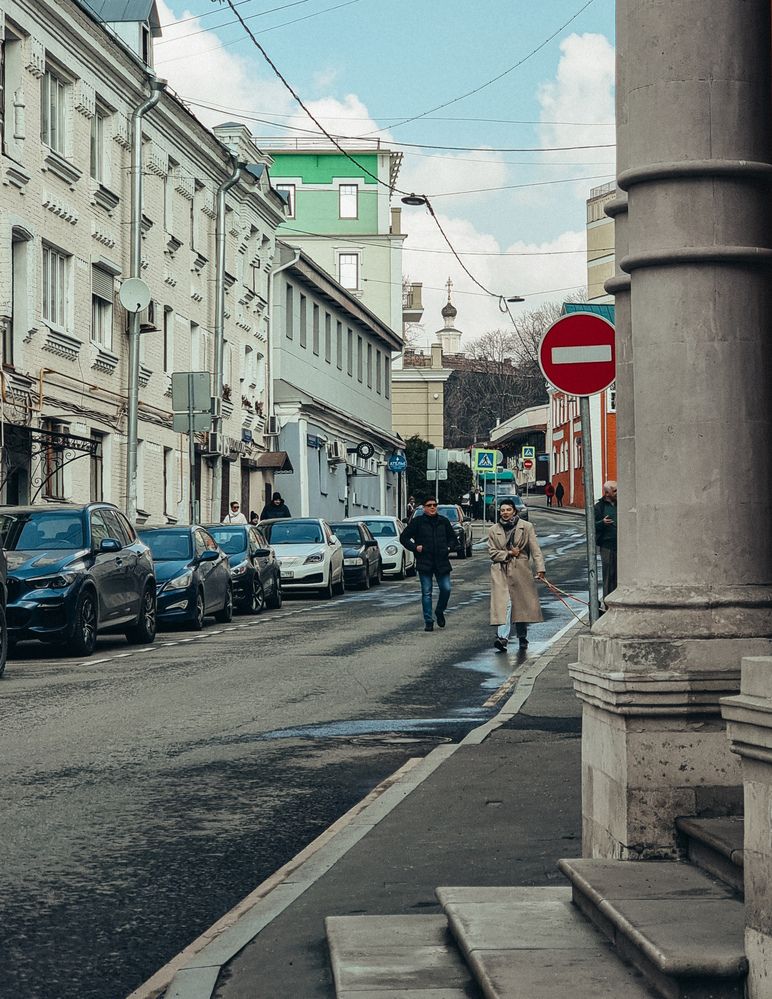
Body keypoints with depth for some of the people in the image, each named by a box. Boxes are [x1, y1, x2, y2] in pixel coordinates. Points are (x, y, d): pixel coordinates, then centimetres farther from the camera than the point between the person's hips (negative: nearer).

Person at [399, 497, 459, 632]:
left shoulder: (444, 521, 10)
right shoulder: (417, 522, 1)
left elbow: (452, 538, 22)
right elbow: (403, 537, 5)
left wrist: (449, 547, 3)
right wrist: (415, 547, -7)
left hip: (442, 562, 2)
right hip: (424, 563, -2)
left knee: (446, 589, -4)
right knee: (426, 593, 0)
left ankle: (439, 612, 23)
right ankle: (428, 621, 5)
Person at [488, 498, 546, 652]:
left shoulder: (526, 527, 4)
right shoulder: (493, 530, 9)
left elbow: (535, 550, -3)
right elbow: (492, 552, 6)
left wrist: (540, 568, -14)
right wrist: (509, 554, -8)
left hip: (521, 571, 0)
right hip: (500, 572, 0)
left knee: (523, 604, 5)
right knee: (503, 604, -15)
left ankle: (522, 637, 21)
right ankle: (503, 637, -25)